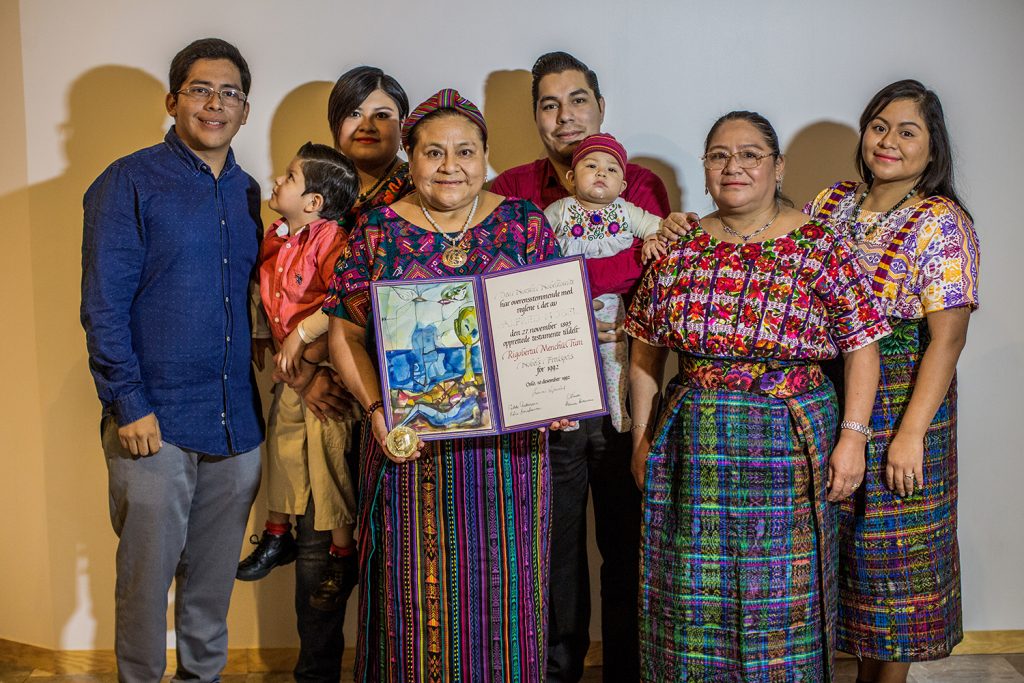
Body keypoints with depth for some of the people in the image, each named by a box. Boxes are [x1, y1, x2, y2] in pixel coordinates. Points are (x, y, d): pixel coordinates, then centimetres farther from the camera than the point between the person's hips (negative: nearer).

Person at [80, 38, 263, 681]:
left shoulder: (248, 194, 12)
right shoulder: (129, 182, -4)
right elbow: (104, 303, -8)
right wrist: (129, 403, -14)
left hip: (237, 422, 5)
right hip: (155, 422, -5)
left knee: (215, 577, 15)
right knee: (147, 576, 5)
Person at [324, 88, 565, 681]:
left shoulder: (525, 223, 4)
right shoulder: (378, 231, 3)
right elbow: (347, 333, 3)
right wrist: (375, 408, -11)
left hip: (509, 439, 1)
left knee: (503, 586, 7)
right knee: (418, 586, 6)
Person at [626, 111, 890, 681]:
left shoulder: (820, 248, -2)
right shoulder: (679, 248, 5)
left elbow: (862, 346, -2)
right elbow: (645, 352, 10)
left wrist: (852, 437, -10)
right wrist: (643, 438, 6)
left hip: (792, 448, -2)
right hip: (692, 452, 2)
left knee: (784, 605, 6)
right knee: (691, 606, 9)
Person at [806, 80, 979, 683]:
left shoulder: (942, 223, -9)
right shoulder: (831, 203, 8)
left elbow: (947, 337, -16)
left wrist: (911, 433, -22)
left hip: (897, 400, -5)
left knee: (891, 548, 5)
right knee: (846, 541, 13)